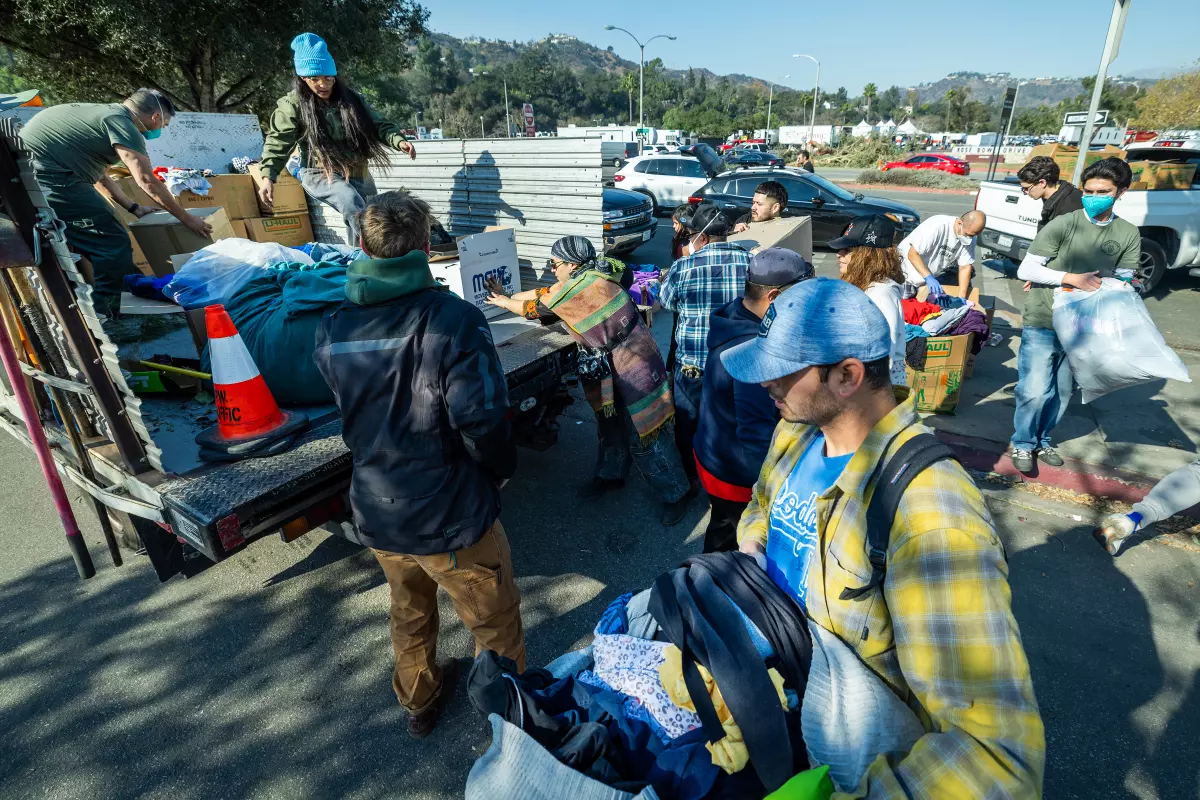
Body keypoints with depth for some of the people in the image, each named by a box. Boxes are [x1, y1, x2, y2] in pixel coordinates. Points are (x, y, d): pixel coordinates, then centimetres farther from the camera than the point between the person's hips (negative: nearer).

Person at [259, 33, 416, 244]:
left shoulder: (350, 98, 4)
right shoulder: (293, 105, -5)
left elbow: (377, 124, 3)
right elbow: (278, 141, -10)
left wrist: (398, 140, -18)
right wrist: (268, 175, -24)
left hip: (357, 173, 5)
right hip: (320, 173, -5)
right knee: (353, 205, -32)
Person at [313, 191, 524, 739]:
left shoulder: (332, 331, -3)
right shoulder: (453, 319, -22)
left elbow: (343, 421, 7)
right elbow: (482, 421, -25)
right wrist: (500, 470, -7)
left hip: (376, 514, 6)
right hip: (451, 517, -6)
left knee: (410, 614, 30)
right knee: (495, 623, 18)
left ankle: (420, 701, 53)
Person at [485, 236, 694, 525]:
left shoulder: (581, 288, -22)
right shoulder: (587, 278, 3)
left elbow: (535, 307, -8)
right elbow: (545, 292, 15)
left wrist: (501, 301, 9)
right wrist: (507, 296, 18)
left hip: (634, 370, -9)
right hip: (611, 370, 9)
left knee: (645, 436, -2)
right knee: (611, 425, 21)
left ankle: (676, 493, 12)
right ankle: (611, 474, 40)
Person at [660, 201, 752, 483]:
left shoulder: (684, 267, -14)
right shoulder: (750, 261, -7)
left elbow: (667, 302, 3)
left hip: (693, 363, -3)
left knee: (687, 423, 18)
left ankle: (688, 478, 34)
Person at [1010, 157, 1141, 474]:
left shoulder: (1129, 235, 2)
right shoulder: (1062, 225, -10)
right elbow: (1025, 269, -12)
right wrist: (1071, 278, -20)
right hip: (1042, 324, -4)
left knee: (1062, 393, 14)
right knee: (1035, 391, -6)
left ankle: (1042, 439, 35)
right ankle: (1023, 444, 16)